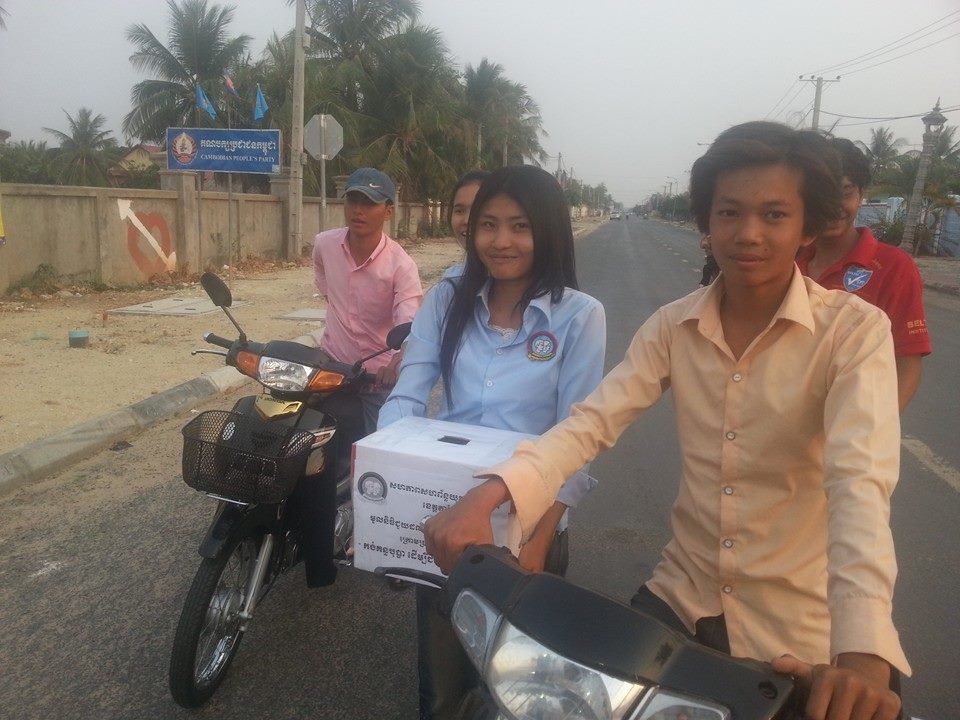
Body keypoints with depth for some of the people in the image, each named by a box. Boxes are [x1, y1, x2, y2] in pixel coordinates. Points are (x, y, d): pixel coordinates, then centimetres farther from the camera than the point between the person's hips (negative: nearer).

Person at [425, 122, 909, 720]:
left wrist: (863, 650, -42)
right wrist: (488, 495, -29)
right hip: (683, 598, 3)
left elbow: (860, 479, -28)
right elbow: (591, 424, -12)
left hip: (801, 629, -2)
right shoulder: (674, 326, -4)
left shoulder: (855, 330, -15)